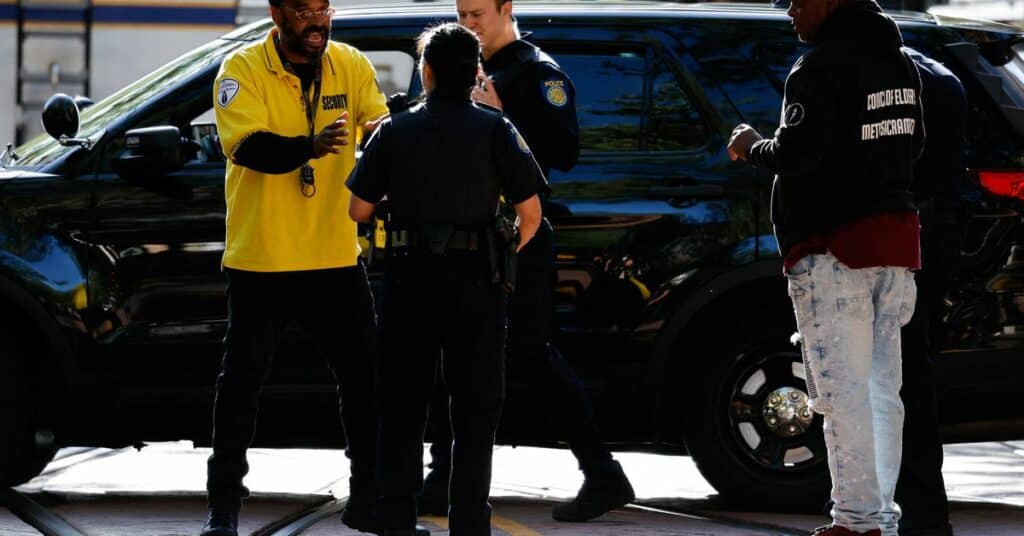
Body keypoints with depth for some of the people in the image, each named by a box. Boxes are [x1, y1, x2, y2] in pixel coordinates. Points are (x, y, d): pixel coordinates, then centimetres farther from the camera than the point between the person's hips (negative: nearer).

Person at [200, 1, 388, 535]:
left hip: (335, 254, 4)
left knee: (364, 375, 7)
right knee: (242, 379, 1)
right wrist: (310, 146, -37)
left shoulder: (352, 66, 4)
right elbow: (246, 147, -21)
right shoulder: (243, 69, -8)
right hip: (261, 256, -4)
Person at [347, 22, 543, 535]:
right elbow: (530, 212, -5)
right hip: (474, 281, -1)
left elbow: (358, 209, 4)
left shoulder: (395, 131, 2)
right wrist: (512, 253, 14)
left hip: (409, 280, 1)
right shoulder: (495, 130, -2)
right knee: (475, 413, 6)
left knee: (402, 411, 8)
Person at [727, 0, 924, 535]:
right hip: (896, 238, 9)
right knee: (882, 389, 12)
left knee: (843, 391, -7)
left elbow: (795, 155, -19)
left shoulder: (821, 67, -15)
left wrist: (752, 148, -1)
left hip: (834, 247, -9)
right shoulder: (898, 62, 14)